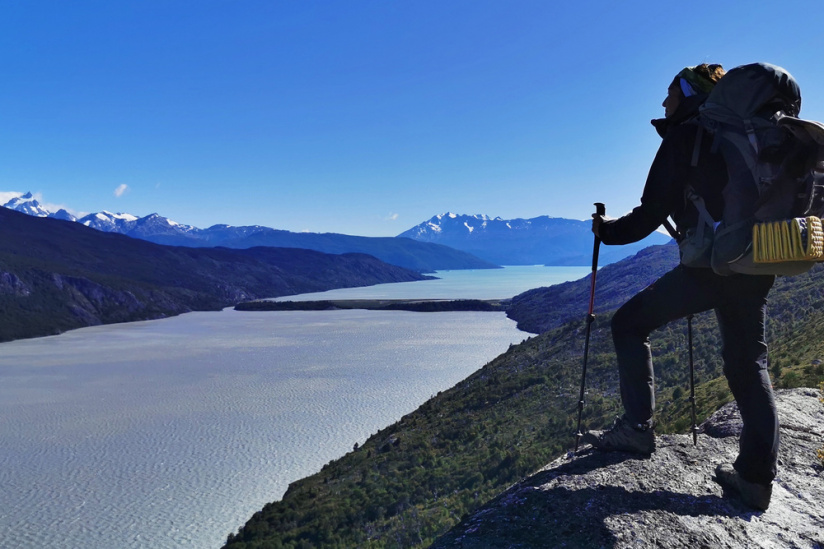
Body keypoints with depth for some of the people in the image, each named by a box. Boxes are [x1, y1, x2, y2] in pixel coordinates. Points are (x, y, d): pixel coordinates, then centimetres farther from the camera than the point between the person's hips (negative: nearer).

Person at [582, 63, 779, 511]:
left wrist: (608, 231, 8)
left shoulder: (683, 137, -2)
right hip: (754, 268, 8)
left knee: (629, 323, 6)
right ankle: (756, 477, 13)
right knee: (748, 364, 13)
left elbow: (652, 214, -7)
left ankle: (637, 426, 2)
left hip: (709, 263, -7)